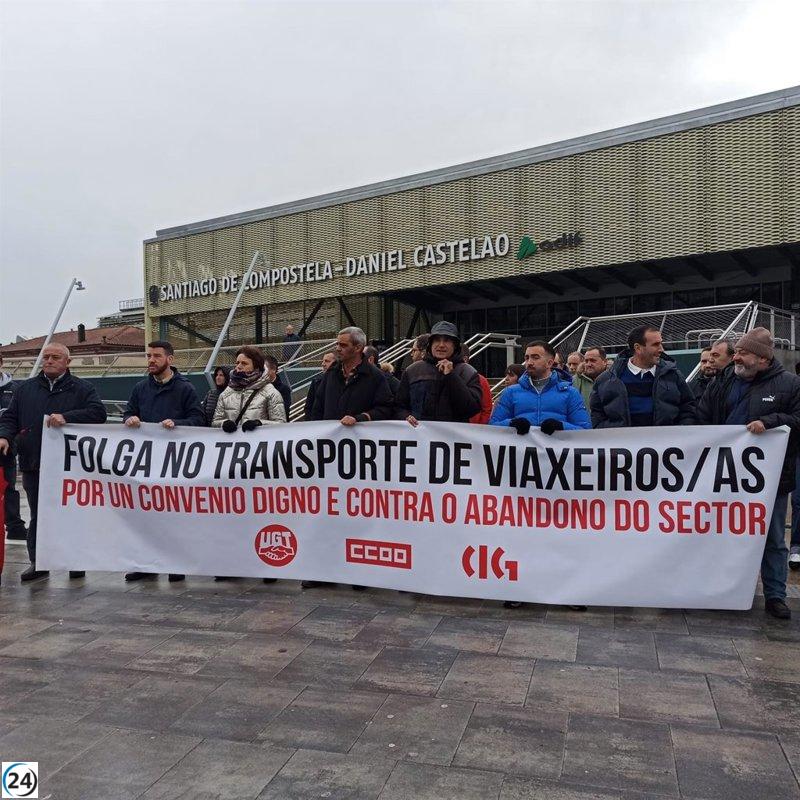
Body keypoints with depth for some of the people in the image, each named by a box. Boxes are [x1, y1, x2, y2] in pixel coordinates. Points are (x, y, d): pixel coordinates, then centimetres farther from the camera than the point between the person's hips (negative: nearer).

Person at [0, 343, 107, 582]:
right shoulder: (26, 389, 15)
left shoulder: (82, 389, 3)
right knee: (37, 516, 10)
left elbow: (98, 412, -11)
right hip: (33, 466, 3)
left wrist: (67, 417, -21)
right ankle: (38, 562, 20)